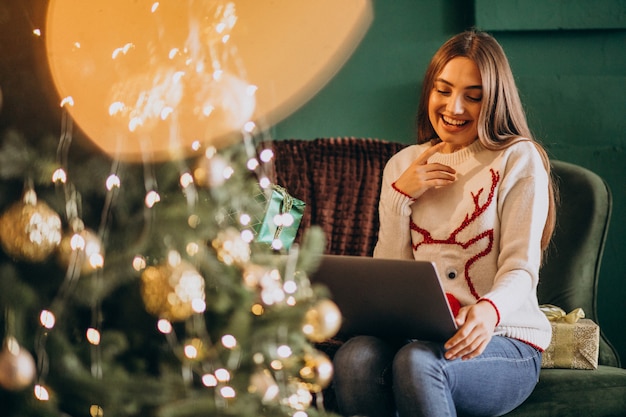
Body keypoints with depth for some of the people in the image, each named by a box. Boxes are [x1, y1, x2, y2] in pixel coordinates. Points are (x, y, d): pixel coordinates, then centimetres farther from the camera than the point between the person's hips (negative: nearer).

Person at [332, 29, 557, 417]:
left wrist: (490, 310, -32)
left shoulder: (519, 159, 1)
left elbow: (521, 268, -9)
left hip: (503, 340, -3)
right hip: (418, 333, 4)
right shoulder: (403, 165, 16)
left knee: (417, 361, -37)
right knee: (355, 358, -31)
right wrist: (400, 196, -2)